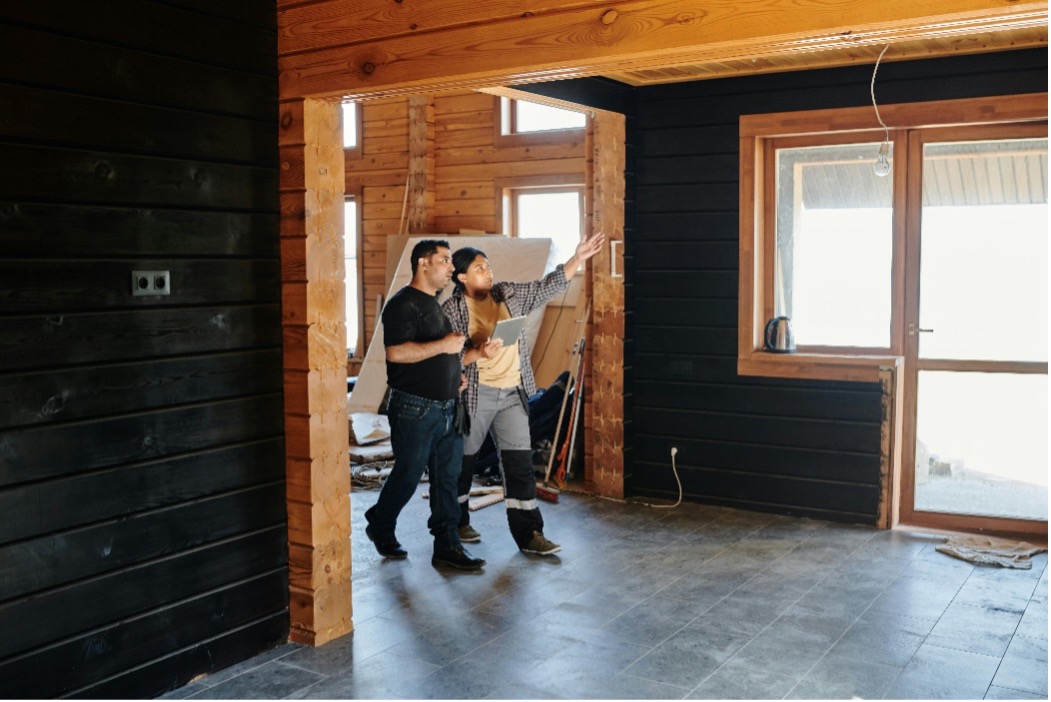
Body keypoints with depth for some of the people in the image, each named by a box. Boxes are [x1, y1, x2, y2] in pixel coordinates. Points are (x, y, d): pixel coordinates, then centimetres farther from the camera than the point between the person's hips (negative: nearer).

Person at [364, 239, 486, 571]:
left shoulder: (438, 304, 16)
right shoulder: (403, 304, -13)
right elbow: (396, 352, -25)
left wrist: (456, 371, 13)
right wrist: (443, 346, -23)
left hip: (447, 408, 8)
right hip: (414, 408, -8)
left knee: (447, 477, 7)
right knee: (407, 476, 3)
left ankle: (447, 545, 12)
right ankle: (380, 527, 28)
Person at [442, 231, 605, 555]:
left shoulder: (508, 295, 7)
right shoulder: (452, 310, -8)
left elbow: (548, 286, 7)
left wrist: (578, 258, -2)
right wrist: (477, 353, -27)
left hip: (512, 394, 4)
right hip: (475, 395, -4)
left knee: (520, 462, 1)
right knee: (463, 461, 10)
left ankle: (529, 533, 5)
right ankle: (457, 523, 31)